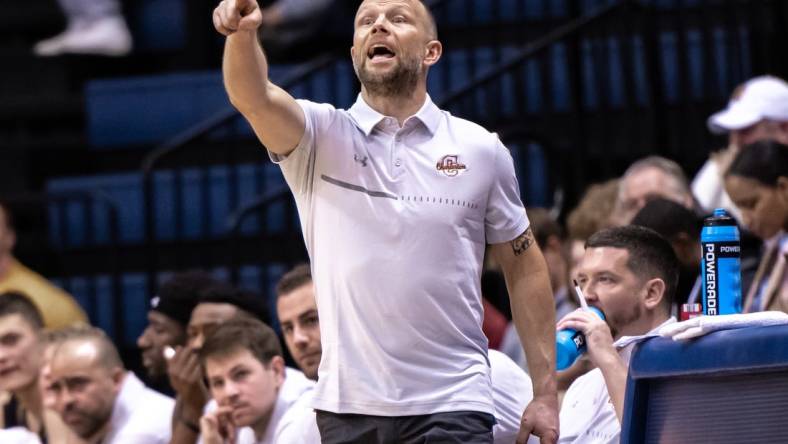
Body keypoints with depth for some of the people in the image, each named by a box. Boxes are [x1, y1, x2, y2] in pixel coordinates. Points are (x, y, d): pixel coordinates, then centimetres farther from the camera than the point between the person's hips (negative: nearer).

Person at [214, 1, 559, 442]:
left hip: (452, 407, -1)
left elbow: (524, 267, 10)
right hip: (347, 405, 1)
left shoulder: (481, 150, 5)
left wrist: (546, 393, 6)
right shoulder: (321, 137, 2)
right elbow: (253, 96, -18)